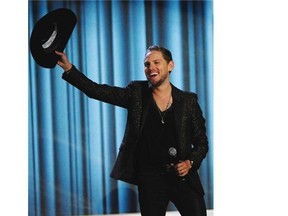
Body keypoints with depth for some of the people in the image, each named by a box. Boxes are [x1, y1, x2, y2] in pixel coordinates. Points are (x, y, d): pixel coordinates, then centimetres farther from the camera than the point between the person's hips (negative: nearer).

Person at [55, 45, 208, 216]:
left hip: (183, 176, 0)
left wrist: (191, 162, -11)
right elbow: (97, 91, -5)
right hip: (150, 178, 0)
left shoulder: (188, 101, 3)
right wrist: (68, 68, -14)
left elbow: (202, 142, 8)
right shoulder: (137, 94, 3)